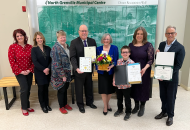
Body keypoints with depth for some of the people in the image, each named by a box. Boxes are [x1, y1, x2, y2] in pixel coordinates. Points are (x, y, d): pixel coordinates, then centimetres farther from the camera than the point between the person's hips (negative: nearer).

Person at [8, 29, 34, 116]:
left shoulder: (30, 47, 3)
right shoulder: (12, 47, -6)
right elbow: (12, 61, -9)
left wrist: (30, 70, -8)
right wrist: (21, 71, -12)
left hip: (29, 72, 4)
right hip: (19, 72, -3)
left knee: (28, 89, 9)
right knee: (24, 88, -11)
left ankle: (27, 106, 27)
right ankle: (24, 108, 9)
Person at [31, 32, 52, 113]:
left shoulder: (48, 48, 5)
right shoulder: (34, 49, -3)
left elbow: (51, 59, 1)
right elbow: (35, 61, -11)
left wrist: (48, 68, -14)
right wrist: (43, 70, -17)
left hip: (48, 72, 3)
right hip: (39, 72, -2)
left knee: (46, 88, 10)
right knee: (41, 89, 6)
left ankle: (47, 104, 24)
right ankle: (43, 106, 20)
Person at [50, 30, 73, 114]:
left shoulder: (67, 46, 8)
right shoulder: (56, 48, -17)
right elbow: (56, 63, -21)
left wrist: (69, 73, 14)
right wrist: (62, 75, -20)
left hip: (67, 73, 7)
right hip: (60, 75, -7)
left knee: (65, 88, 18)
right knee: (61, 90, 6)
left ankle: (65, 104, 36)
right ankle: (61, 107, 24)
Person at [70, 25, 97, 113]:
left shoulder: (92, 41, 2)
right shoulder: (74, 42, -10)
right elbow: (72, 57, -16)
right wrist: (76, 68, -30)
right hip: (79, 70, -3)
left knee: (89, 87, 19)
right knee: (79, 88, 13)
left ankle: (89, 102, 40)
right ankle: (80, 105, 32)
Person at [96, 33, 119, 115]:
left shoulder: (114, 48, -1)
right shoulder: (98, 49, 5)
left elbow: (116, 60, -7)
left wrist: (111, 66, -24)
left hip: (111, 72, 0)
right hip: (102, 72, 1)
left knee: (111, 89, 10)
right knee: (103, 89, 1)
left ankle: (107, 103, 37)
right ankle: (105, 106, 22)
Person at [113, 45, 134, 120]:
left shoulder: (131, 62, -11)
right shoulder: (118, 61, 1)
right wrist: (114, 80, 4)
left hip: (126, 84, -4)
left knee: (127, 99, 12)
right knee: (119, 98, 20)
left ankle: (128, 112, 31)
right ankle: (120, 109, 42)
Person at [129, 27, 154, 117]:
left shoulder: (148, 45, -7)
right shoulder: (131, 45, 4)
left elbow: (151, 59, -11)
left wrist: (145, 68, -26)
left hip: (143, 72, -3)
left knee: (143, 88, 7)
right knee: (134, 87, 12)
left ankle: (142, 107, 27)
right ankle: (136, 105, 32)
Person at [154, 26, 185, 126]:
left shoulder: (180, 47, -12)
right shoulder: (162, 44, 4)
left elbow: (178, 65, -15)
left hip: (172, 77, -4)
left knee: (171, 97, 11)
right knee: (162, 95, 17)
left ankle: (170, 115, 31)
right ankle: (164, 111, 38)